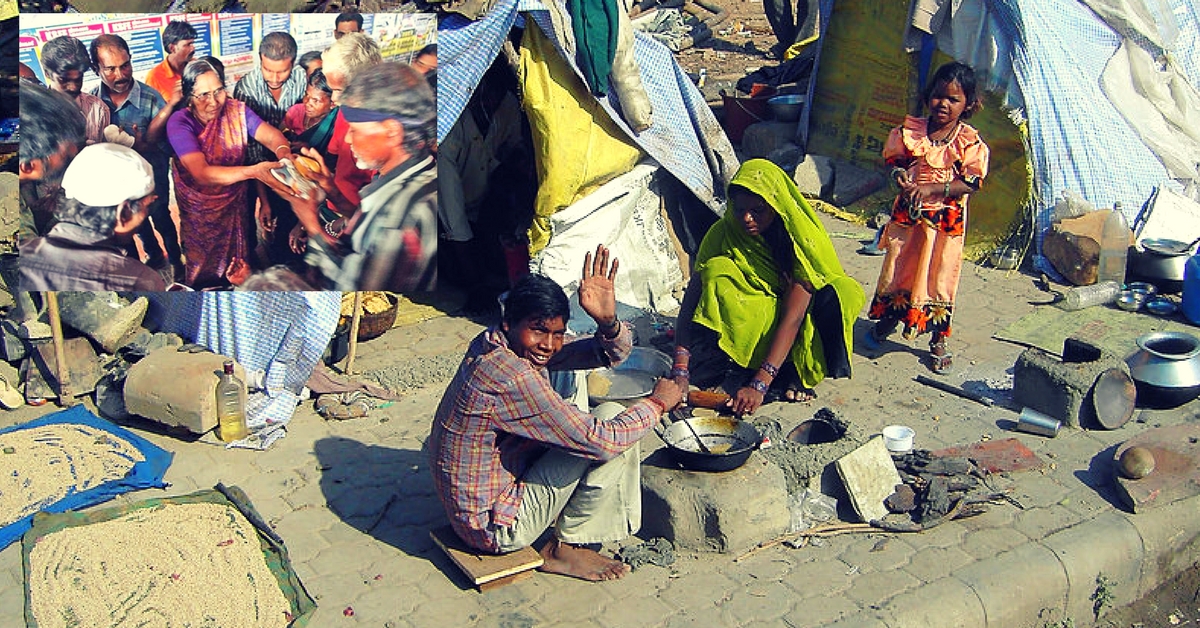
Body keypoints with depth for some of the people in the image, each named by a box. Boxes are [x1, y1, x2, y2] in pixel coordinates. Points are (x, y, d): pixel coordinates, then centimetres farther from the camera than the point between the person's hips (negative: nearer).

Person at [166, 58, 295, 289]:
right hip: (200, 208, -3)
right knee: (204, 273, 17)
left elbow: (270, 134, -22)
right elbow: (201, 173, -36)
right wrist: (253, 171, -51)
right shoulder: (179, 123, -25)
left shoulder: (236, 111, -13)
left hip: (235, 202, 3)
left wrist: (283, 151, -49)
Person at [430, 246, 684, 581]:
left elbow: (612, 353, 2)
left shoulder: (504, 346, -1)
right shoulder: (509, 375, -30)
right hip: (497, 527, -10)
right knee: (611, 420, -15)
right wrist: (657, 403, -12)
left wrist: (608, 321, -21)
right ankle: (565, 548, -2)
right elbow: (599, 441, -27)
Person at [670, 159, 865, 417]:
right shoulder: (722, 234, -15)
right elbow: (691, 301, -19)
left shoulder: (802, 239, -21)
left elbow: (792, 317, -29)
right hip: (744, 328, 1)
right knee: (716, 272, -26)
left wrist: (759, 385, -38)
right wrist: (680, 371, -31)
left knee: (838, 292, -29)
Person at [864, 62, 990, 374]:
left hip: (947, 222, -2)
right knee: (897, 271, 12)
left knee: (939, 278, 5)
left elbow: (971, 183, -14)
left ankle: (938, 342, 20)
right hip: (907, 215, 2)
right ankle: (885, 323, 36)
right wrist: (900, 176, -16)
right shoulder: (910, 131, -2)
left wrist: (930, 189, -23)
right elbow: (894, 161, 7)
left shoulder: (971, 143, -8)